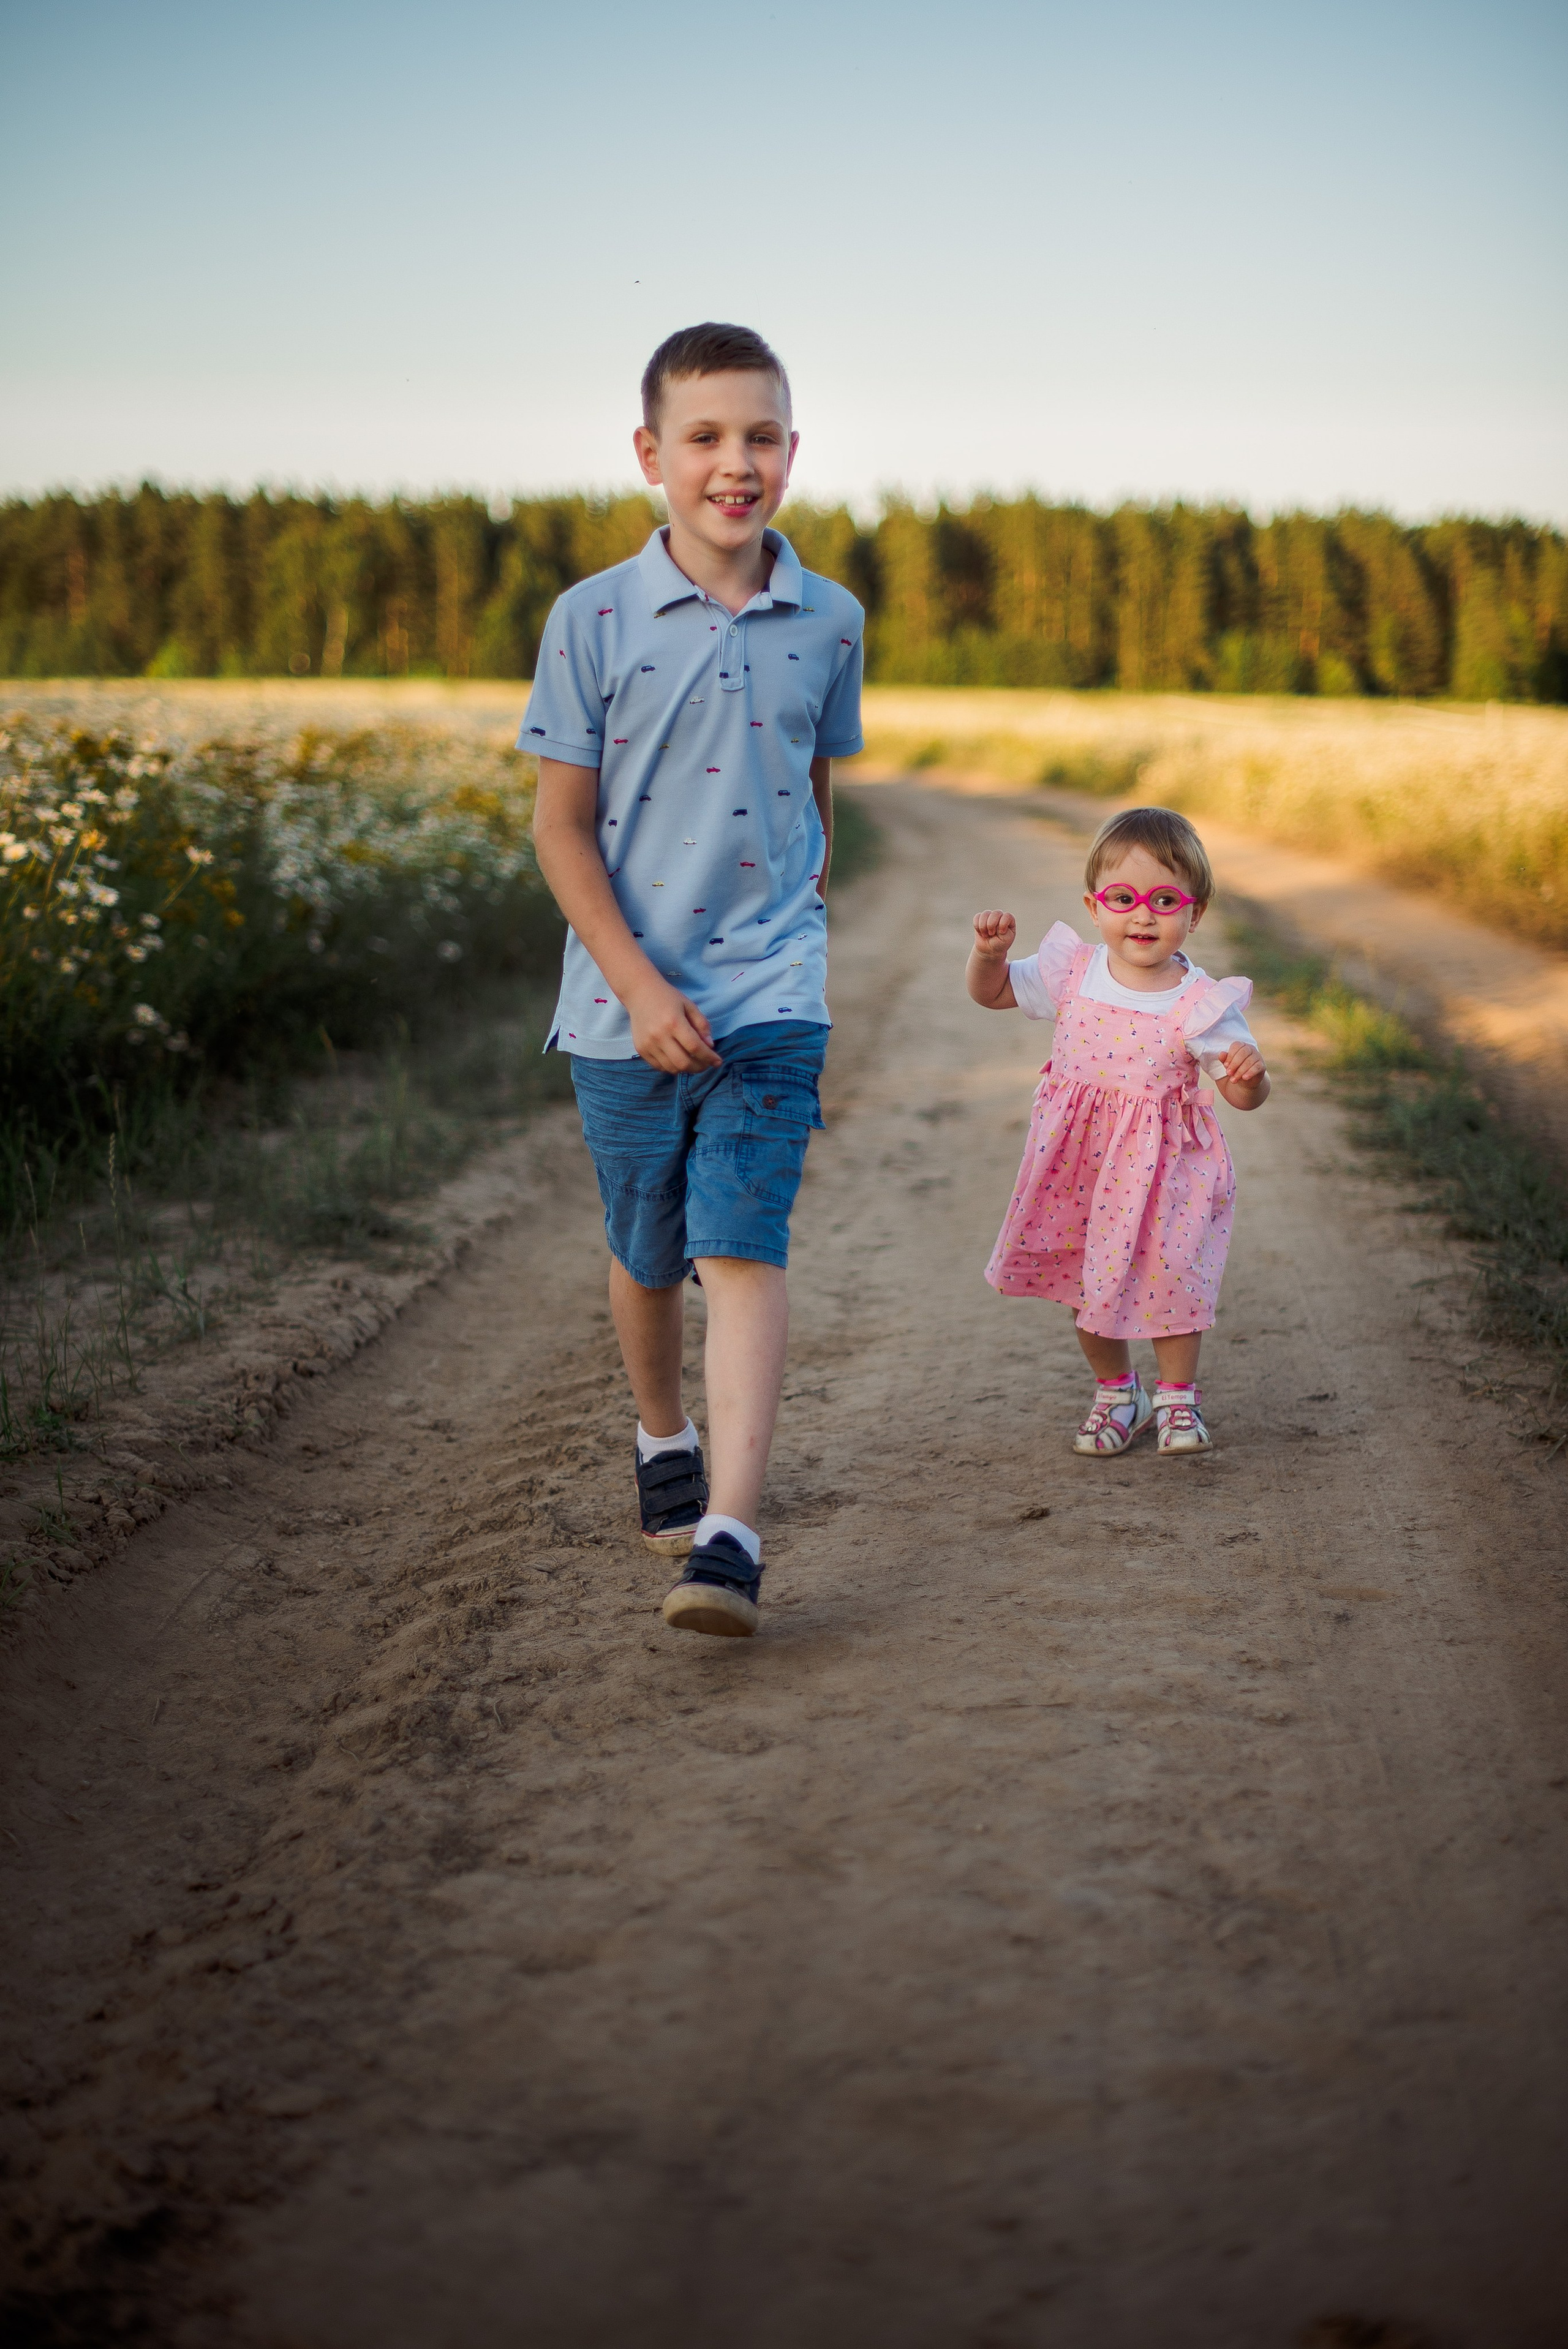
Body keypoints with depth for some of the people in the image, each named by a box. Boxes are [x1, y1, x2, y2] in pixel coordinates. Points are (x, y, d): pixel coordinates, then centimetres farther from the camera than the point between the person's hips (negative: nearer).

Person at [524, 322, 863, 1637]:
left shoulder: (829, 624, 2)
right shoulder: (593, 621, -5)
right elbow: (562, 824, -4)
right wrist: (639, 985, -12)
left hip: (773, 998, 0)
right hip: (628, 1002, 0)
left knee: (745, 1246, -13)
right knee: (647, 1254, 15)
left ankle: (729, 1538, -16)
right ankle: (663, 1439, 42)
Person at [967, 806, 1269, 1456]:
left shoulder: (1200, 1005, -15)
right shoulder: (1070, 975, -6)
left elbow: (1244, 1095, -13)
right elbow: (992, 992, 7)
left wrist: (1250, 1074, -37)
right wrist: (990, 951, -14)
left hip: (1162, 1171, -3)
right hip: (1080, 1165, 3)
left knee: (1169, 1277, -1)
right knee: (1087, 1284, 13)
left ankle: (1176, 1395, 24)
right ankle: (1115, 1391, 35)